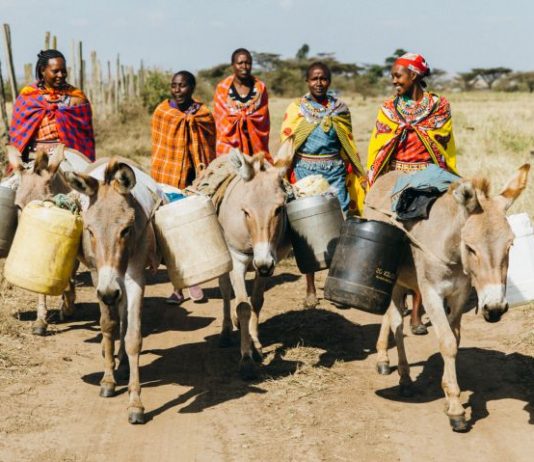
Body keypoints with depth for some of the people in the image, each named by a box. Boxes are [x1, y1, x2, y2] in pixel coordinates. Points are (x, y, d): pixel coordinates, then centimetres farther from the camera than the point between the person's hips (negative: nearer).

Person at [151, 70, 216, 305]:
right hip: (169, 178, 0)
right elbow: (158, 148, 6)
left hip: (196, 179, 0)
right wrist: (158, 179, 2)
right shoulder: (162, 112, 2)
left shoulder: (203, 114, 4)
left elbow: (210, 150, 8)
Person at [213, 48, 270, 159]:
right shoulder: (222, 88, 2)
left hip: (256, 147, 1)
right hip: (230, 148, -1)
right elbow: (221, 121, 0)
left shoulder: (260, 87, 6)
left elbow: (263, 120, 5)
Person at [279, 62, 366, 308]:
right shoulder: (296, 108, 5)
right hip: (306, 170, -1)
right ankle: (310, 288, 8)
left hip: (335, 170, 2)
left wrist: (356, 175, 11)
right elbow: (286, 143, 1)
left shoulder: (339, 107, 11)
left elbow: (349, 144, 14)